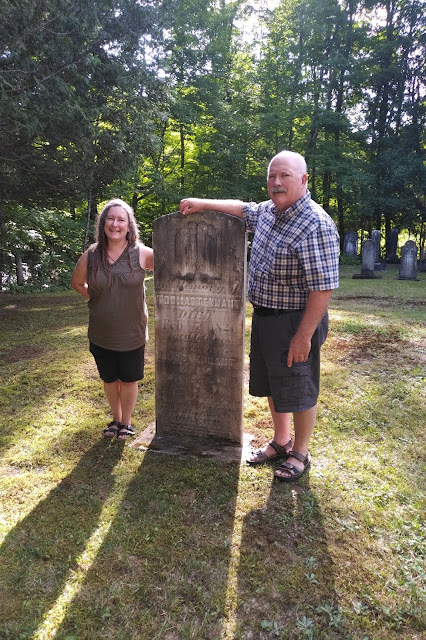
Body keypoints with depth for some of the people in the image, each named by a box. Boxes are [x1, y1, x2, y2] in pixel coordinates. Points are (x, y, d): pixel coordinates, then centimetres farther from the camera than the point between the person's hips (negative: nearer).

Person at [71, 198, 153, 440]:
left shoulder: (141, 254, -12)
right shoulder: (91, 256, -6)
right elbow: (77, 283, 10)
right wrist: (96, 299, 2)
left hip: (131, 335, -2)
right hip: (101, 335, 2)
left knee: (129, 380, 13)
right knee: (109, 379, 18)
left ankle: (126, 422, 35)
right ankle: (116, 418, 41)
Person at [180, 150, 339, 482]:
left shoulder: (316, 225, -21)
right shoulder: (268, 211, 6)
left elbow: (323, 286, -24)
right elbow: (241, 208, 28)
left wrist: (304, 336, -24)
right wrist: (203, 203, 20)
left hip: (294, 323, -9)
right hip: (264, 317, 9)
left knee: (299, 391, 7)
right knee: (272, 386, 20)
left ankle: (300, 453, 28)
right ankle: (281, 441, 40)